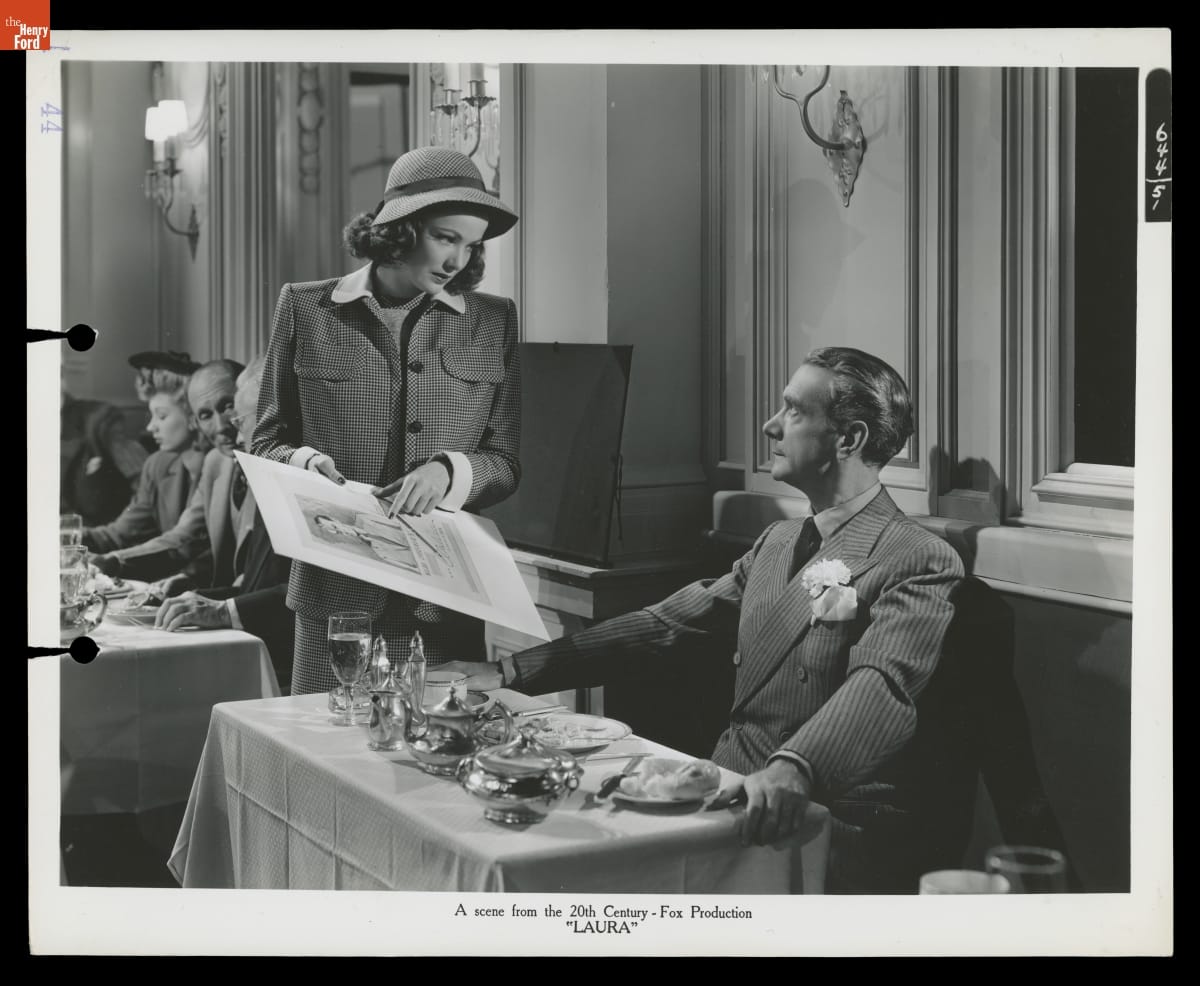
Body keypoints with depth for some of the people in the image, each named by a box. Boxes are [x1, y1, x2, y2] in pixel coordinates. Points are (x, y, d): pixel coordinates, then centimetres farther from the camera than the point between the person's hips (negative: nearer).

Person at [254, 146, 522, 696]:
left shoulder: (492, 323, 8)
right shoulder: (307, 310, 6)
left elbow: (505, 464, 8)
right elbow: (268, 444, 11)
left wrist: (448, 471, -12)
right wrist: (305, 462, -11)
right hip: (336, 591, -1)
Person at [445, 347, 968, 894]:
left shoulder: (920, 561, -8)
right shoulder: (778, 542, 20)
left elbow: (882, 686, -25)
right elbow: (665, 625, 17)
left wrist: (793, 769, -44)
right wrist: (514, 672, 10)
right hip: (732, 804, 8)